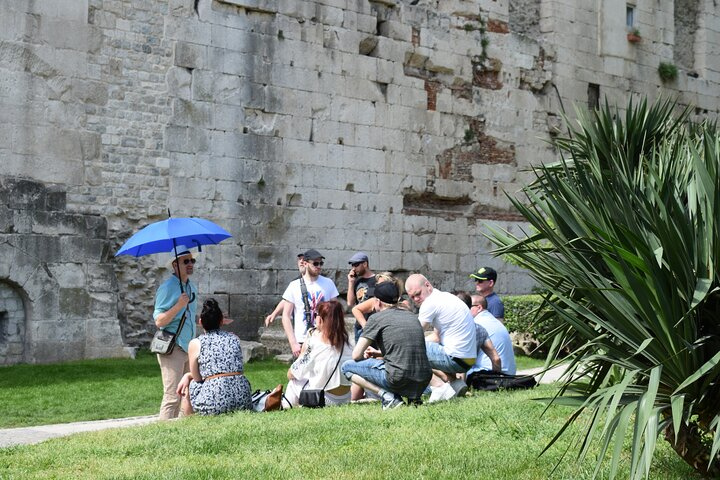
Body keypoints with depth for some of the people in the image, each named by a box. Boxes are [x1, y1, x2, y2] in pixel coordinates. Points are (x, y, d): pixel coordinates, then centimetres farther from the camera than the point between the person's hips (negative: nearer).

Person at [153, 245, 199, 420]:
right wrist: (178, 306, -26)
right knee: (172, 397, -12)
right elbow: (159, 321, -16)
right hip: (172, 348, -8)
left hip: (189, 348, 8)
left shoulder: (192, 287, 15)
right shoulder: (167, 287, -11)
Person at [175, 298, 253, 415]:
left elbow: (197, 378, 7)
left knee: (187, 388, 27)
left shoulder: (196, 343, 1)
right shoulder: (234, 338, 14)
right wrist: (187, 375, 25)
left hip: (214, 403, -4)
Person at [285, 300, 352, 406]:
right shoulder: (345, 339, -2)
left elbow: (291, 375, -7)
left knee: (294, 383, 19)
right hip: (347, 397, 5)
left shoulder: (314, 342, -15)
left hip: (327, 399, -5)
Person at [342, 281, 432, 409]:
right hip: (423, 383, 6)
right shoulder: (413, 316, 19)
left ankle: (387, 396, -5)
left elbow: (356, 355, 1)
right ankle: (413, 397, 11)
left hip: (398, 379, -6)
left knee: (347, 367, 12)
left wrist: (366, 356, 24)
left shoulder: (376, 318, 1)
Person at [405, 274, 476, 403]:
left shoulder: (430, 302, -12)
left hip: (456, 360, -10)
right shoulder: (444, 297, 17)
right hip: (468, 360, 10)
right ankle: (454, 381, 9)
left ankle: (439, 387, -12)